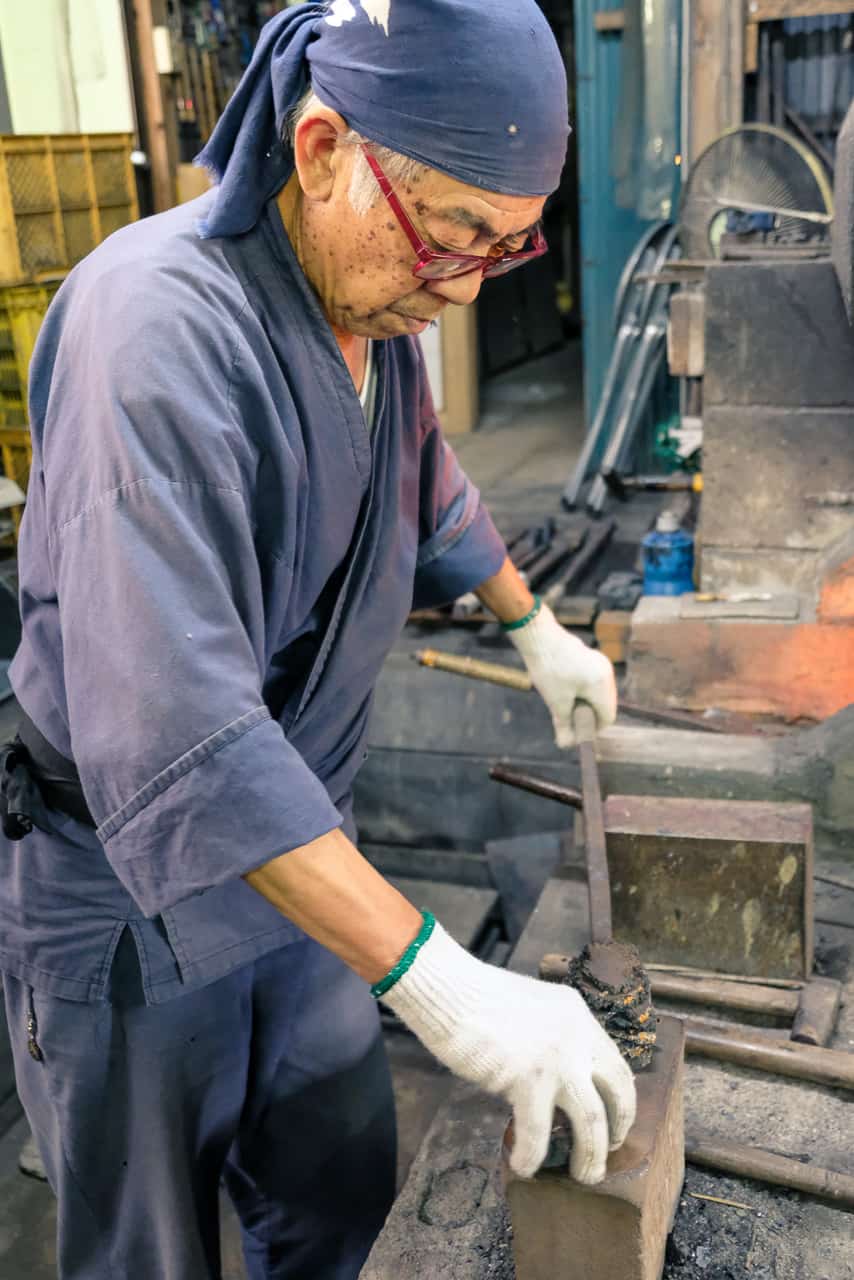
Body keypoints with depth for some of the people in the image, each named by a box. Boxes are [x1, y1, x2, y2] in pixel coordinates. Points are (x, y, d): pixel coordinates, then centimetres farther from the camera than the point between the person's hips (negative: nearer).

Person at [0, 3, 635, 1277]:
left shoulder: (375, 303, -1)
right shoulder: (162, 320, -29)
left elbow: (429, 492, 21)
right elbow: (172, 735, -38)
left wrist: (537, 629, 30)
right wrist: (436, 980, -39)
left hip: (298, 851, 7)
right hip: (129, 897, -7)